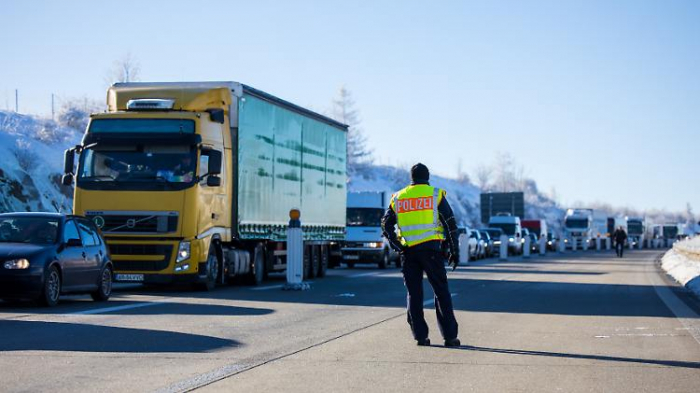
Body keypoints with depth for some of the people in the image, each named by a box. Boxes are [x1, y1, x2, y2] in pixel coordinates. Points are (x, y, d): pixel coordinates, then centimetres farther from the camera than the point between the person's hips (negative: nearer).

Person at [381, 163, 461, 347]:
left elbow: (386, 225, 7)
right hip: (430, 249, -2)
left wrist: (398, 247, 5)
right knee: (441, 292, 2)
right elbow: (450, 223, 0)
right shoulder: (436, 194, 4)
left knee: (413, 294, 9)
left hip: (408, 251, 3)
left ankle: (420, 335, 5)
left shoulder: (398, 197, 13)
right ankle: (449, 336, -1)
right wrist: (455, 251, 4)